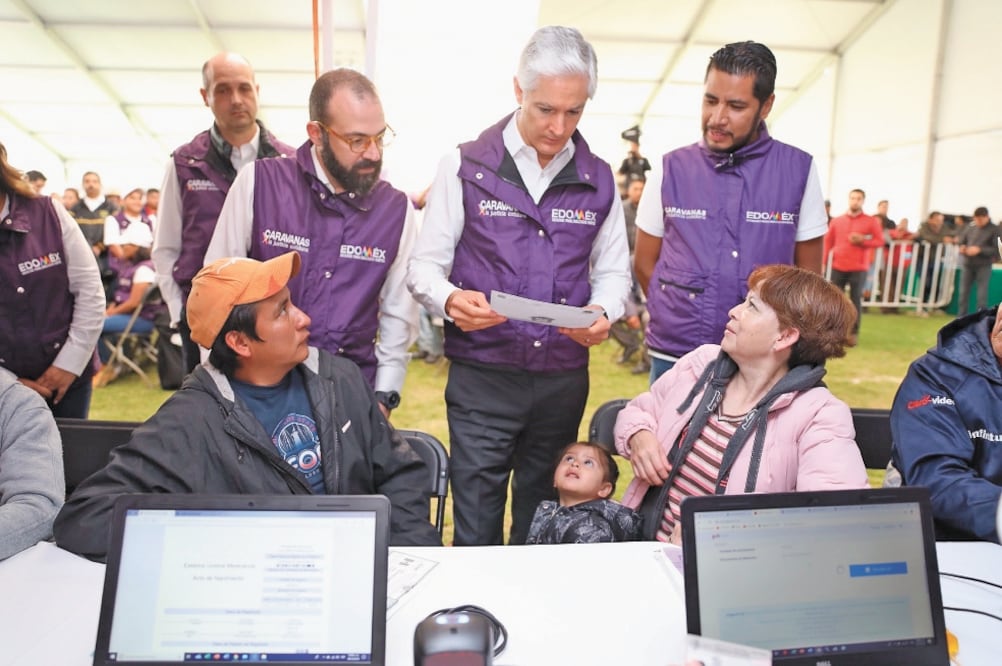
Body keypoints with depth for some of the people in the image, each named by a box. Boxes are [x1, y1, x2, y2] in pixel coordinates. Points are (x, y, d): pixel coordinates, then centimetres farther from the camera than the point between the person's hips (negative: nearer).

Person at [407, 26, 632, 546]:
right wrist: (450, 300, -23)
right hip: (482, 375, -3)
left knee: (543, 524, 17)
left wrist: (603, 312, -9)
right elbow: (425, 267, -1)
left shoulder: (598, 180, 7)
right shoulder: (466, 167, -2)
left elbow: (612, 269, 13)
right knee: (476, 528, 4)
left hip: (564, 379, 3)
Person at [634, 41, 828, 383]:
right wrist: (678, 323, 4)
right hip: (674, 356, 1)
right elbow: (645, 264, 7)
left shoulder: (799, 170, -2)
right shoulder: (670, 169, -1)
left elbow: (808, 273, 5)